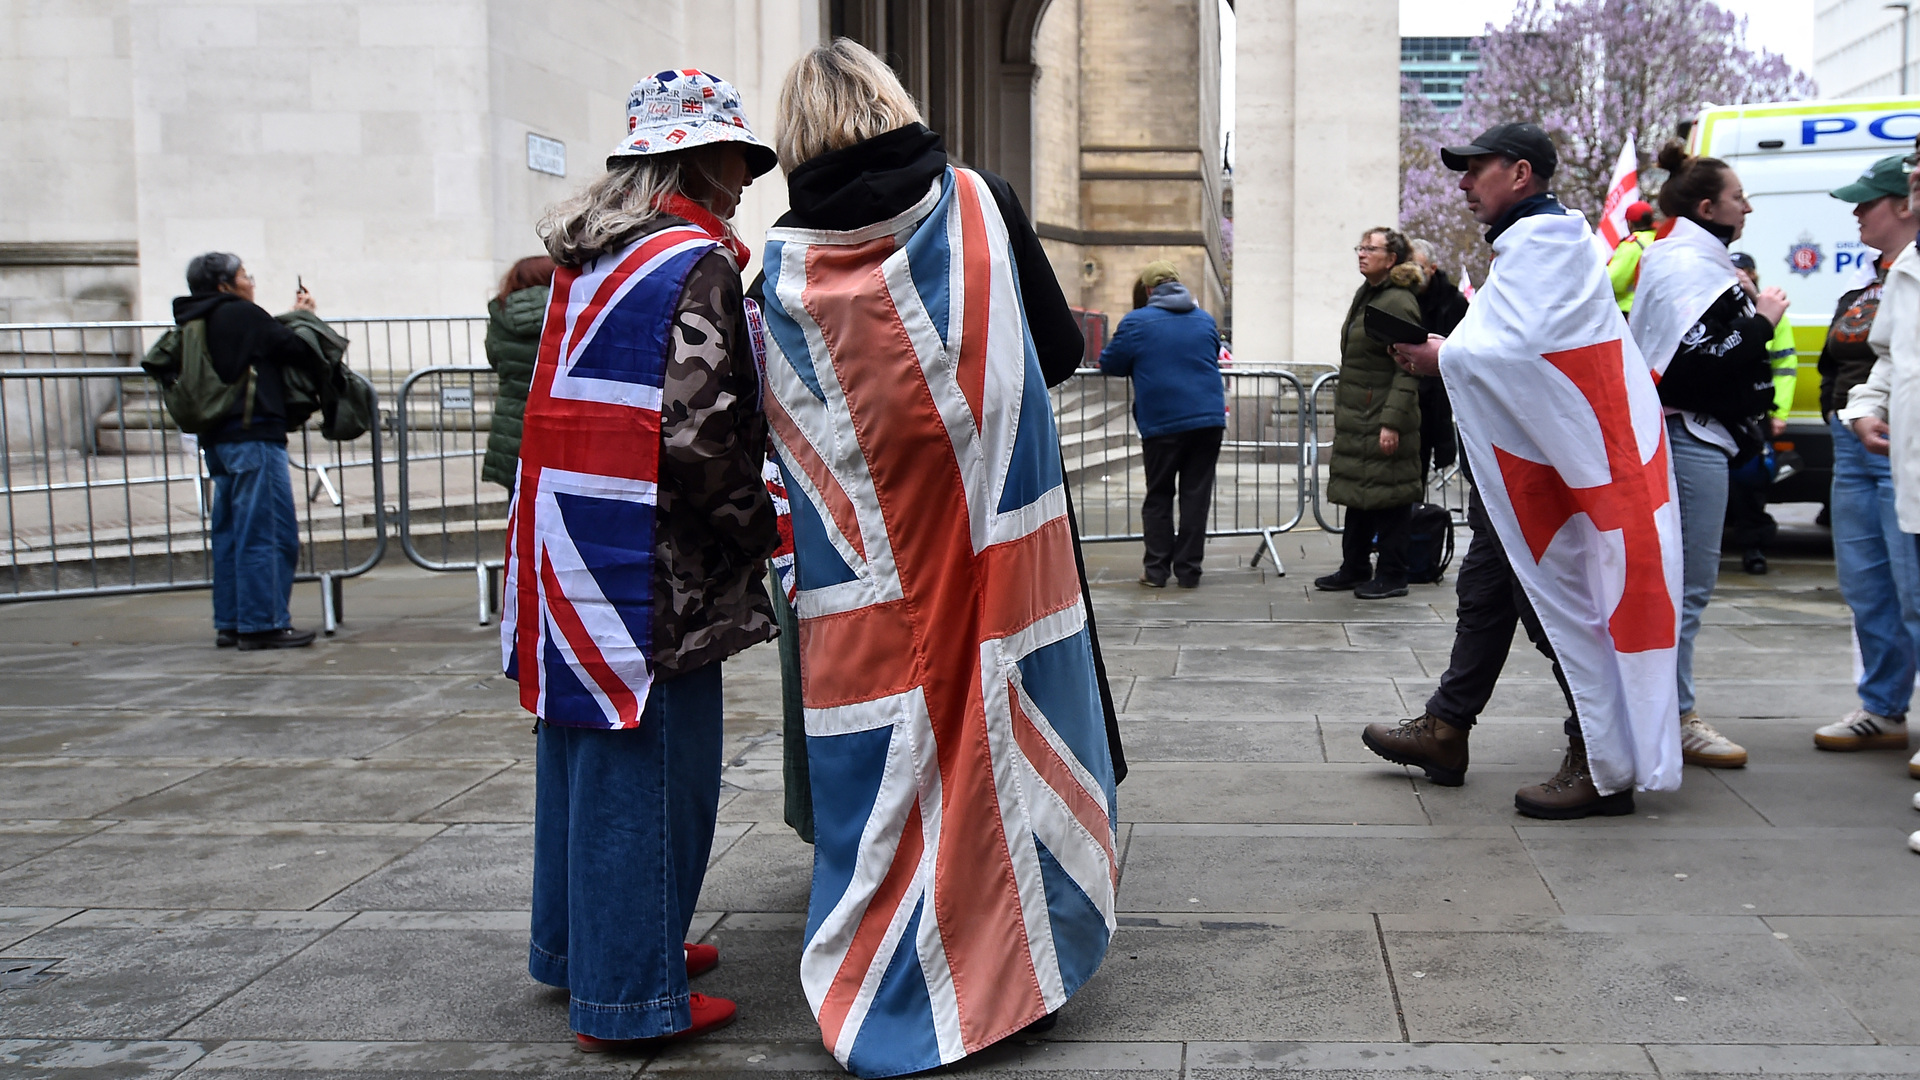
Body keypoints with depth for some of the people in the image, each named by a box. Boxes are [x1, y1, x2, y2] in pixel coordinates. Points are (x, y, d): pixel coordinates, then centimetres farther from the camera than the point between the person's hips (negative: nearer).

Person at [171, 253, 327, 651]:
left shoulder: (197, 324, 17)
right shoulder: (242, 315, -9)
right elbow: (293, 348, -5)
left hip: (217, 439, 10)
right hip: (253, 434, -10)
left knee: (231, 533, 13)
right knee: (270, 532, -6)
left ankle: (230, 623, 17)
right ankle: (263, 624, -6)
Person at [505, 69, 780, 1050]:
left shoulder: (585, 259, 13)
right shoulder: (695, 263, -14)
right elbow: (698, 433, -22)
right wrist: (759, 527, -8)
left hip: (567, 557, 9)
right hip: (653, 570, -9)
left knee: (584, 749, 19)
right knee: (650, 770, 0)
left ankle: (576, 945, 34)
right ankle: (627, 995, 8)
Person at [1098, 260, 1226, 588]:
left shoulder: (1136, 322, -2)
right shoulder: (1205, 320, 12)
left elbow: (1109, 364, 5)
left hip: (1162, 423, -3)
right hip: (1209, 420, 3)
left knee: (1158, 497, 8)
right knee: (1196, 495, 6)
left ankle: (1157, 569, 7)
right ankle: (1188, 570, 7)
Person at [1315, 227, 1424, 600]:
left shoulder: (1399, 303, -14)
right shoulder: (1364, 295, 14)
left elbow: (1407, 371, -18)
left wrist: (1392, 422, -24)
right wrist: (1343, 410, 20)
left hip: (1382, 418, -9)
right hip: (1356, 416, 9)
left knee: (1387, 498, -2)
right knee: (1357, 493, 14)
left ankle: (1392, 576, 7)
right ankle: (1354, 569, 23)